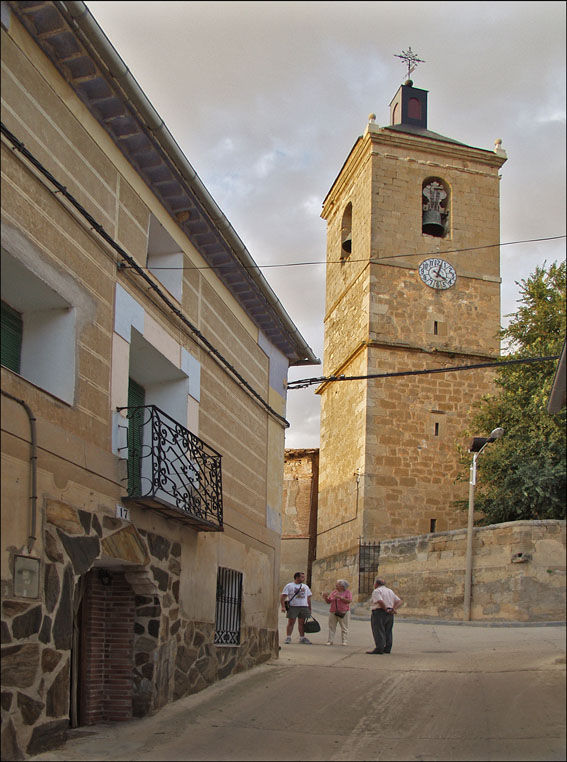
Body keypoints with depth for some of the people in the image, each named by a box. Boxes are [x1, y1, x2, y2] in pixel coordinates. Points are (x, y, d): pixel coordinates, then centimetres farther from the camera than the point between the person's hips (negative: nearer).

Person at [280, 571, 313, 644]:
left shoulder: (305, 586, 18)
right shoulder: (289, 586, 2)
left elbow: (308, 597, 21)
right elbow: (282, 596, -3)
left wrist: (310, 608, 15)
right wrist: (283, 607, -13)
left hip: (303, 607, 4)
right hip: (293, 606, -4)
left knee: (301, 623, 5)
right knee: (291, 622, -4)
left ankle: (302, 638, 11)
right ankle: (288, 637, 0)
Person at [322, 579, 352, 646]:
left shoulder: (347, 592, 0)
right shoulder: (333, 592, 13)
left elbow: (349, 601, -14)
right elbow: (328, 601, 16)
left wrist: (340, 597, -20)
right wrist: (325, 597, -3)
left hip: (343, 612, -4)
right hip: (333, 612, 4)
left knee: (344, 627, -3)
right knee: (331, 627, 1)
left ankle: (345, 641, 0)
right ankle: (330, 641, 3)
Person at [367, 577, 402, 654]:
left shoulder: (376, 591, -6)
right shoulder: (390, 591, 18)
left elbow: (380, 601, -22)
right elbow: (400, 601, 13)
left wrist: (385, 609, -12)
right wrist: (394, 609, 1)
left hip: (379, 612, -8)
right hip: (390, 615, 8)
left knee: (378, 631, -7)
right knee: (388, 632, 12)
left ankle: (379, 648, -13)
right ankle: (387, 649, 13)